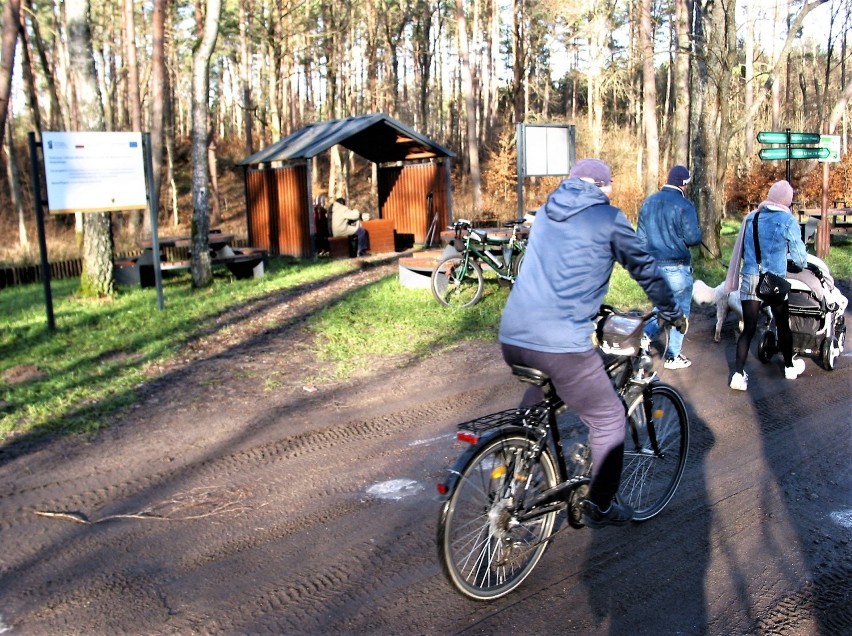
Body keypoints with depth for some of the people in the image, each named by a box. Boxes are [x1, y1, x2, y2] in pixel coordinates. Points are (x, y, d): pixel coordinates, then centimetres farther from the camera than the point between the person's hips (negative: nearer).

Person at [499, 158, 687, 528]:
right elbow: (646, 270, 12)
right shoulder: (608, 218, 3)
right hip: (562, 344, -7)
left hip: (512, 337, 7)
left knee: (537, 397, 34)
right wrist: (674, 314, 29)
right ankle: (599, 507, 23)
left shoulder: (546, 212, 20)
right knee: (608, 420, 13)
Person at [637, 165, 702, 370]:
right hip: (677, 268, -6)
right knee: (680, 311, 8)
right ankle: (673, 357, 14)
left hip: (653, 266, 6)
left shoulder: (648, 202, 5)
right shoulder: (684, 205, -14)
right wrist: (698, 235, 6)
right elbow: (693, 237, -16)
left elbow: (640, 235, 9)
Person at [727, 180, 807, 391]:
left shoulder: (751, 218, 4)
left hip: (750, 279, 3)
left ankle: (738, 374, -5)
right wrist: (803, 262, 22)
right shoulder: (788, 221, -8)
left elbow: (742, 250, 14)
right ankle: (790, 367, 36)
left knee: (748, 329, 4)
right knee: (783, 326, 17)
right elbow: (799, 256, 0)